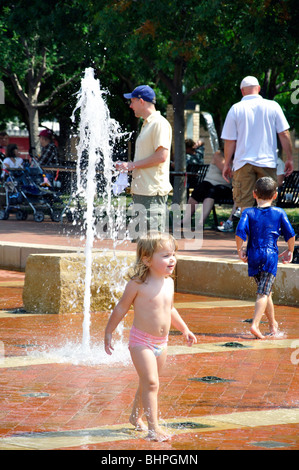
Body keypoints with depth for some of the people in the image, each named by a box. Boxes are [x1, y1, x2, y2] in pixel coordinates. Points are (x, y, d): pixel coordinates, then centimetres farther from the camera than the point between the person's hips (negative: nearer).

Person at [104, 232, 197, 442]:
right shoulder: (138, 284, -15)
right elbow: (121, 308, -5)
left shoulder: (169, 282, 5)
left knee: (148, 383, 19)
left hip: (161, 342, 7)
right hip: (141, 340, -7)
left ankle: (136, 417, 39)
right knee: (151, 382, -15)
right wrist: (108, 332, -2)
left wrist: (185, 329, 24)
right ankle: (154, 427, -17)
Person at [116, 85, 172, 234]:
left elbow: (161, 156, -20)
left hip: (154, 192, -11)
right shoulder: (146, 124, 21)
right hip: (141, 191, 11)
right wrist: (127, 166, 13)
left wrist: (133, 165, -14)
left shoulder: (159, 123, -11)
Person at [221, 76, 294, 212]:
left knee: (244, 204, 0)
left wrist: (227, 164, 10)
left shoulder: (236, 109, -1)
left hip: (243, 162, -1)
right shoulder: (272, 106, 2)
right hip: (267, 162, 1)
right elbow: (284, 134, 2)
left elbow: (230, 141, 0)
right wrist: (289, 159, 10)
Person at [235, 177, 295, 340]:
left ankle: (273, 324, 31)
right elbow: (290, 234, -1)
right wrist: (290, 251, 15)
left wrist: (240, 250, 0)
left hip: (253, 257, 2)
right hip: (271, 256, -2)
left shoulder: (248, 213, 1)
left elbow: (240, 232, -12)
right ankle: (255, 324, -24)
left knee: (265, 292, 18)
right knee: (263, 293, -7)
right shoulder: (279, 213, 2)